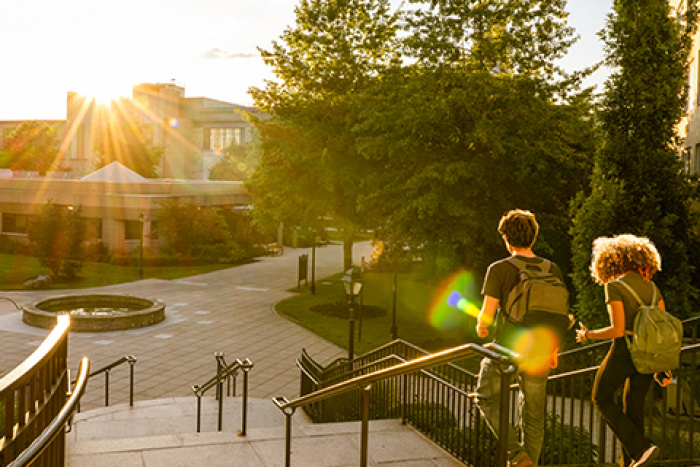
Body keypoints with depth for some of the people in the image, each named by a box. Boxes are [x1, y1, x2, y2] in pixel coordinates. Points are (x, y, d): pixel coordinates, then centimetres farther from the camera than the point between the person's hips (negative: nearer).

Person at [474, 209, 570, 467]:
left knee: (486, 398, 17)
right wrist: (554, 349, 18)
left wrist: (480, 327, 9)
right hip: (538, 353, 4)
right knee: (533, 416, 15)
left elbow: (487, 313, -14)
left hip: (507, 349, -4)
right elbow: (562, 316, 5)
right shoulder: (553, 270, 2)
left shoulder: (499, 269, -12)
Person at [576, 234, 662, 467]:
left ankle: (641, 448, 0)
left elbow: (618, 330, -18)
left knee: (602, 399, 13)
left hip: (624, 352, -6)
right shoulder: (651, 287, 8)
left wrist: (588, 335, -2)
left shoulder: (614, 287, -11)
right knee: (634, 406, 16)